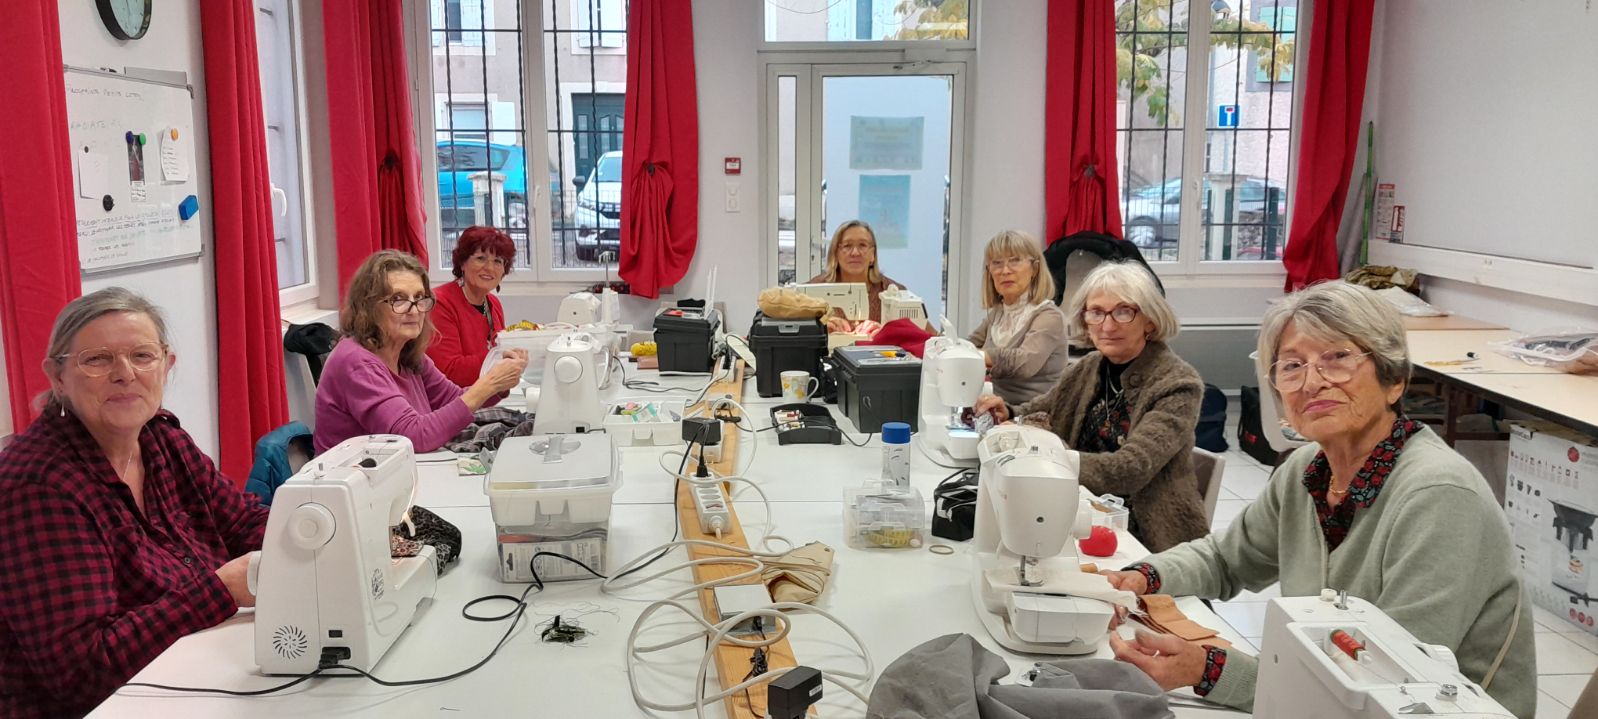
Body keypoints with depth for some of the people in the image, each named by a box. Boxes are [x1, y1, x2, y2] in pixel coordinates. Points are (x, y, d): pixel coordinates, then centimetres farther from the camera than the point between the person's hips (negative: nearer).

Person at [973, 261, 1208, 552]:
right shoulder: (1088, 369, 5)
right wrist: (1005, 414, -8)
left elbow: (1130, 470, -23)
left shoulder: (1177, 384, -13)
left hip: (1151, 537, -5)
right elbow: (1036, 416, 14)